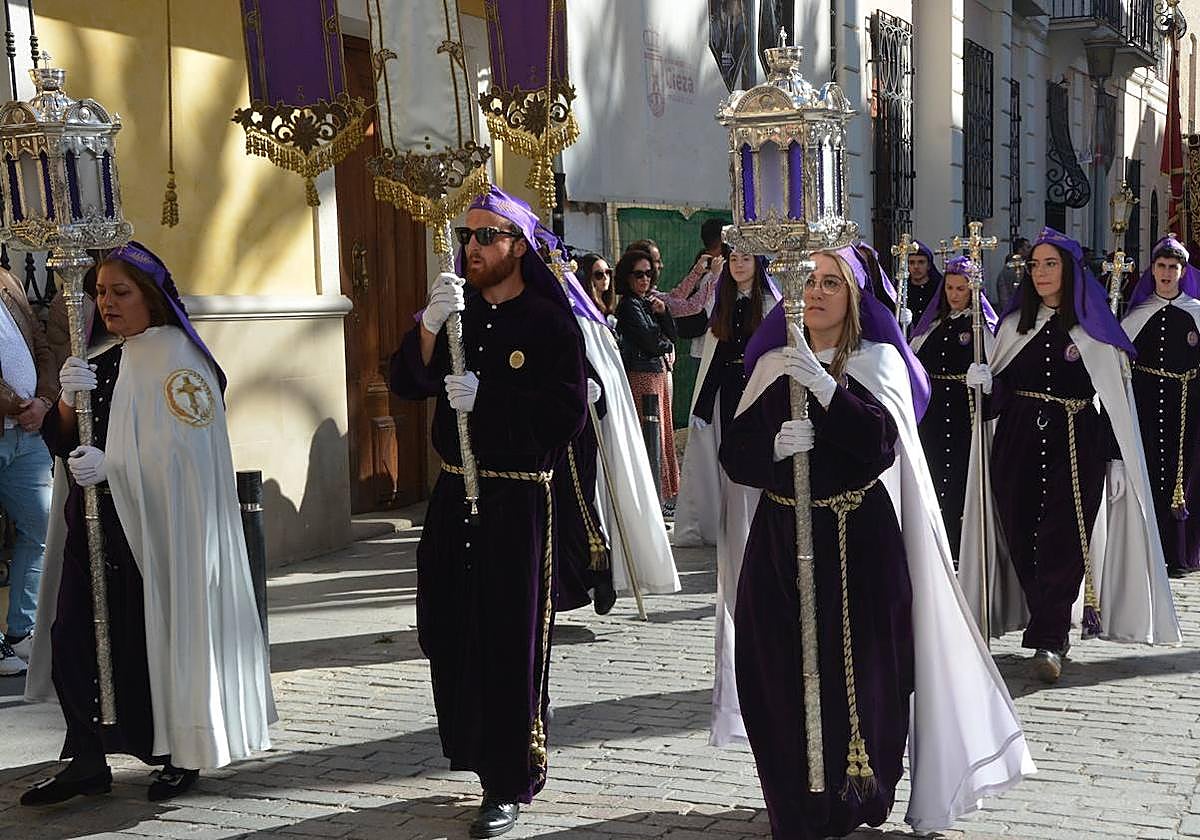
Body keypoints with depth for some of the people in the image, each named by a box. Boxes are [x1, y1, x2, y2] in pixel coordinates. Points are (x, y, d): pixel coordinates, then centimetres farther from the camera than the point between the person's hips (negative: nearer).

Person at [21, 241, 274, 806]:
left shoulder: (179, 362, -6)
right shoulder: (103, 365, 15)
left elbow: (183, 452, -16)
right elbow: (61, 445, 10)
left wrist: (111, 466, -24)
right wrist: (68, 401, -9)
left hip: (159, 529, -6)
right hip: (95, 528, 7)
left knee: (156, 637, -2)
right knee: (76, 637, 0)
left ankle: (183, 754, 13)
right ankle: (88, 760, 8)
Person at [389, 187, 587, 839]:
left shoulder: (548, 322, -5)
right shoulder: (457, 314, 11)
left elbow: (568, 413, -14)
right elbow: (406, 383, -1)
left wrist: (487, 398, -20)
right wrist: (429, 328, -17)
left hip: (518, 498, -5)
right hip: (454, 493, 5)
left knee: (510, 640, -1)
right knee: (450, 631, 9)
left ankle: (508, 784, 9)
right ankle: (475, 751, 27)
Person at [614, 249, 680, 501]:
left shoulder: (649, 301, 16)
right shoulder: (629, 305, -10)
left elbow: (671, 334, 13)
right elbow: (650, 342, -14)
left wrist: (663, 312, -3)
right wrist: (667, 346, 6)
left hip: (659, 373, 9)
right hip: (642, 375, -9)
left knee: (661, 433, 10)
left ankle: (661, 491, 14)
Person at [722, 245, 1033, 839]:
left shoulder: (878, 362, 3)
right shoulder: (772, 364, 10)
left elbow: (881, 443, -14)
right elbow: (734, 453, 5)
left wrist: (822, 385, -23)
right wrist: (775, 446, -15)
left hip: (861, 544, -2)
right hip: (781, 540, 2)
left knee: (861, 673, -3)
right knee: (785, 674, -1)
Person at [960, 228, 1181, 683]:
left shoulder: (1094, 329, 3)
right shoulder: (1013, 326, 12)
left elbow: (1116, 397, 0)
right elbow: (1000, 393, 15)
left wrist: (1116, 458, -6)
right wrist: (985, 383, -8)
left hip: (1076, 445, -3)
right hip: (1017, 444, 4)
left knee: (1061, 540, -10)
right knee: (1022, 539, 2)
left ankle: (1048, 641, -8)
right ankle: (1052, 630, 17)